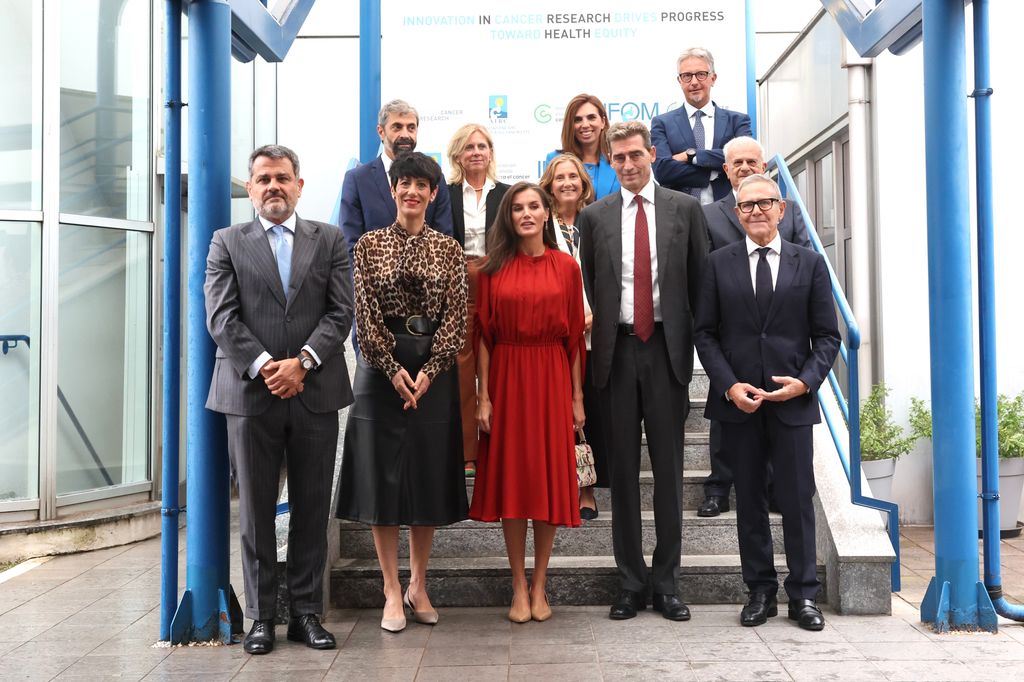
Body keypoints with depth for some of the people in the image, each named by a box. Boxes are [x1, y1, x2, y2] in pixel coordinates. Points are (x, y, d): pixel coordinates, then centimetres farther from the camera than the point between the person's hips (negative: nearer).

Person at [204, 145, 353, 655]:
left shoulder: (330, 240, 10)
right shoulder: (227, 243, 8)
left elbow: (340, 311, 1)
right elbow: (221, 317, -2)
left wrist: (302, 362, -12)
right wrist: (264, 366, -13)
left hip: (315, 392, 1)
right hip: (249, 393, 0)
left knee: (312, 508, 6)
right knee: (255, 510, 6)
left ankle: (306, 612, 16)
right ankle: (261, 616, 16)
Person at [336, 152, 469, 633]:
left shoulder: (448, 249, 6)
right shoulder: (369, 244, 4)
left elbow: (456, 315, -1)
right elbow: (364, 312, -2)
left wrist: (428, 372, -11)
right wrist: (393, 368, -11)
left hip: (435, 368, 1)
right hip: (381, 367, -1)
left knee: (430, 474, 6)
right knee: (382, 472, 1)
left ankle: (418, 586, 20)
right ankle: (392, 592, 11)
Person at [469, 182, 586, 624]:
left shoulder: (565, 267, 4)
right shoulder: (494, 269, 2)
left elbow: (575, 335, 4)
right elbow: (483, 335, 0)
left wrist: (577, 397, 1)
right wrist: (484, 396, -6)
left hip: (552, 380, 1)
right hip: (507, 378, 0)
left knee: (550, 477, 4)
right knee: (510, 477, 3)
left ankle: (539, 586, 18)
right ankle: (519, 587, 15)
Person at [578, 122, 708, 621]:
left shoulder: (685, 209, 6)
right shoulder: (595, 216, 9)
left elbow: (701, 280, 6)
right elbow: (588, 284, 13)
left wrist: (693, 343, 1)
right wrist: (601, 329, 4)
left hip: (666, 349, -1)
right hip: (617, 350, 1)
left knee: (668, 470, 4)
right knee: (623, 471, 6)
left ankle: (666, 584, 15)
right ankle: (631, 584, 16)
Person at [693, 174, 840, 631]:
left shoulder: (809, 263, 6)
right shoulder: (719, 264, 6)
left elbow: (827, 336, 5)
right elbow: (705, 333, 3)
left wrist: (806, 381, -11)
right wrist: (729, 386, -9)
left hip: (793, 400, 0)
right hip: (737, 401, 1)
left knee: (798, 500, 4)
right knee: (749, 502, 9)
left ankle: (803, 594, 17)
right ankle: (760, 592, 20)